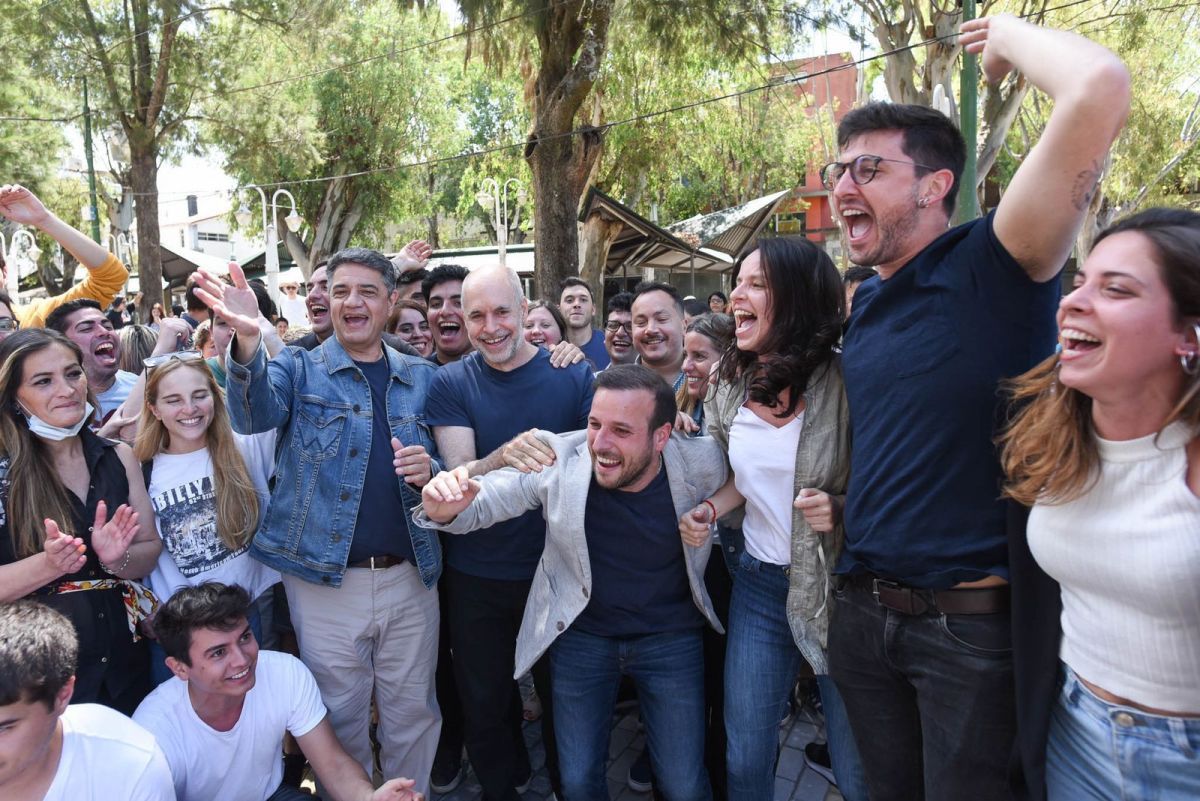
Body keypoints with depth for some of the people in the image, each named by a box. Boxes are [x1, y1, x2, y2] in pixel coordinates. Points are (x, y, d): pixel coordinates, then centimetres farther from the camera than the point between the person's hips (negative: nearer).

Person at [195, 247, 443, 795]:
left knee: (414, 715, 15)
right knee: (341, 719, 13)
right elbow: (254, 415, -19)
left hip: (411, 577, 2)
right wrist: (248, 341, -39)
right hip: (325, 580, -1)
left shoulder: (422, 378, 7)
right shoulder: (299, 369, 2)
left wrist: (429, 473, -12)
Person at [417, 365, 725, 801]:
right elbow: (482, 502, -15)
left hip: (670, 638, 0)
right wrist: (445, 508, -36)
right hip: (581, 635, 0)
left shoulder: (702, 465, -18)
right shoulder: (558, 458, -20)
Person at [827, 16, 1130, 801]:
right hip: (863, 609, 7)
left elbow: (1098, 89, -27)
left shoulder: (994, 267, -13)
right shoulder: (864, 304, 7)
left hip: (970, 619, -6)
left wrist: (1005, 35, -9)